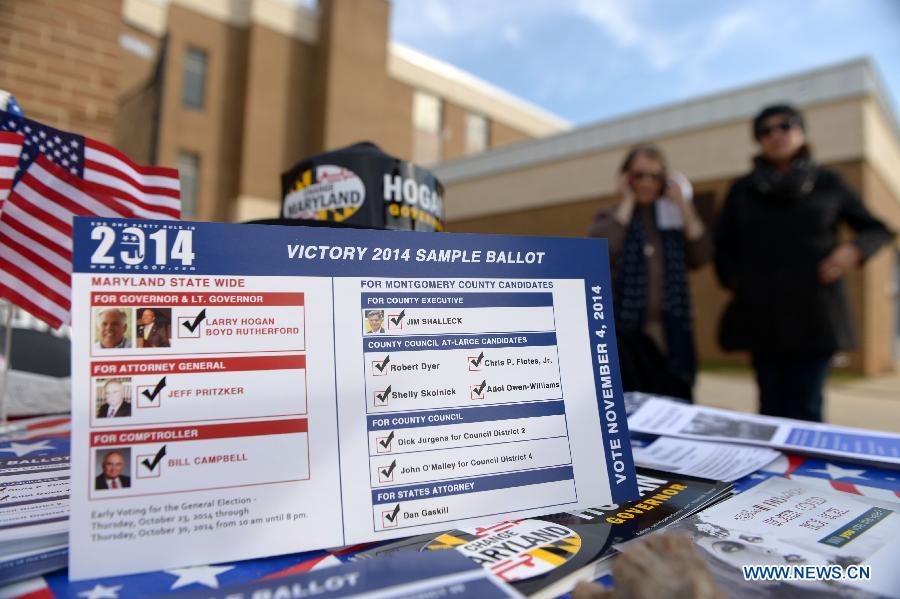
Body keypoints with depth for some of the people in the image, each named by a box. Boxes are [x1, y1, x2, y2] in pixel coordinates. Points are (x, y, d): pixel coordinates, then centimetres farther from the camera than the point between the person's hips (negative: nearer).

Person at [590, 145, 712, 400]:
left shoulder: (675, 216, 13)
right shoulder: (610, 218, 6)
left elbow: (702, 256, -1)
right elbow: (603, 251, -17)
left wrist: (683, 205, 0)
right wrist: (626, 204, -6)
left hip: (671, 335, 3)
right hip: (627, 333, -2)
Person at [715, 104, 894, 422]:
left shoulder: (827, 182, 9)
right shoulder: (742, 189, 11)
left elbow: (878, 230, 16)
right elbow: (723, 246, 16)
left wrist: (855, 250, -5)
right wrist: (734, 281, -1)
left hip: (815, 314, -1)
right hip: (762, 315, 1)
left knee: (804, 410, -9)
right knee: (772, 408, 1)